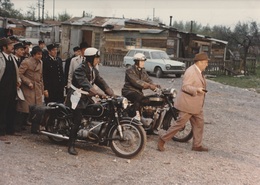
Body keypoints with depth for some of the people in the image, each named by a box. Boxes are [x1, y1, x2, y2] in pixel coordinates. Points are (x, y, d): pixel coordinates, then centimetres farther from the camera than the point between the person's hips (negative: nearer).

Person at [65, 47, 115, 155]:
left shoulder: (93, 70, 9)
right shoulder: (80, 70, -19)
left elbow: (101, 82, 3)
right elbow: (85, 84, -34)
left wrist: (112, 94, -12)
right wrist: (99, 93, -45)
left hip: (86, 98, 8)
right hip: (77, 98, -8)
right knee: (77, 121, -13)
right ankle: (71, 146, -7)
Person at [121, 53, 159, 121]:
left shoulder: (143, 71, 13)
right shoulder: (130, 71, -12)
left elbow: (148, 80, 2)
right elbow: (136, 82, -26)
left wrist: (155, 86, -20)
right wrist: (149, 86, -37)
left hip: (138, 91, 7)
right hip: (129, 91, -7)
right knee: (138, 97, -36)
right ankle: (137, 114, -43)